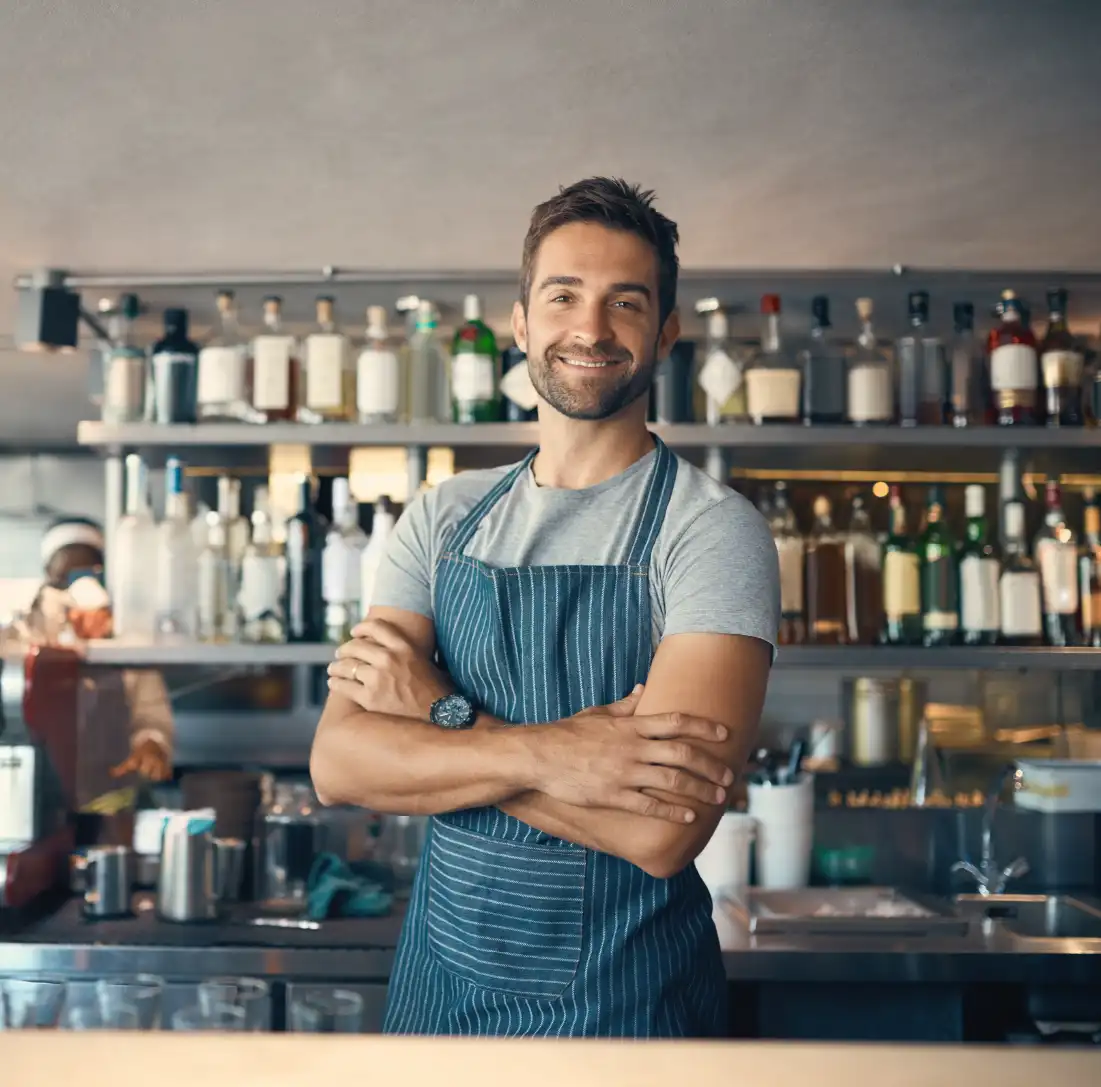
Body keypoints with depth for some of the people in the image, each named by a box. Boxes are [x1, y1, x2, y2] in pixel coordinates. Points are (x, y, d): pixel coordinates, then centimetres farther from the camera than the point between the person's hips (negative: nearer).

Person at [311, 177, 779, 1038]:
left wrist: (441, 715, -16)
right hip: (441, 976, 4)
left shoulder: (714, 530, -13)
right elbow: (338, 762, -8)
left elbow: (663, 827, -24)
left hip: (630, 1000, -4)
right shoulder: (444, 518, 1)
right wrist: (541, 752, -23)